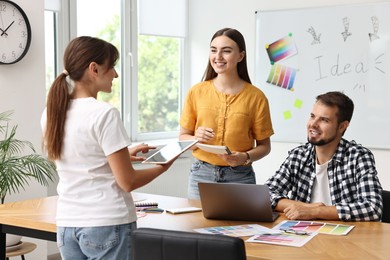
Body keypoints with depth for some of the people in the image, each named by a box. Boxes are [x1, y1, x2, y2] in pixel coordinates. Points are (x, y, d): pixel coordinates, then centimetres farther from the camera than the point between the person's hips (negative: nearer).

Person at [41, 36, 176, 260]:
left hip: (67, 224, 7)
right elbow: (127, 182, -14)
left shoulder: (52, 112, 5)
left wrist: (122, 155, 16)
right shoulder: (104, 114, -16)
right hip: (107, 225, -7)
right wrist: (161, 167, 2)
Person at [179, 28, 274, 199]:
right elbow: (183, 137, 7)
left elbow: (264, 145, 2)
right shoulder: (197, 92, 1)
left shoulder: (255, 97, -3)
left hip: (239, 177, -1)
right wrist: (196, 139, -14)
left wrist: (245, 157, -17)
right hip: (201, 174, 1)